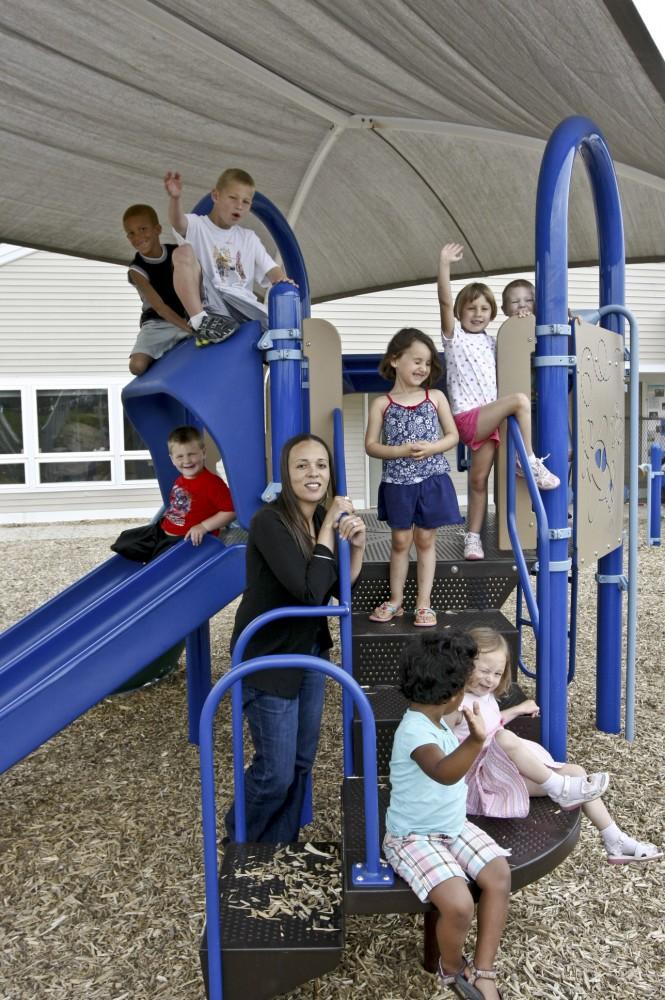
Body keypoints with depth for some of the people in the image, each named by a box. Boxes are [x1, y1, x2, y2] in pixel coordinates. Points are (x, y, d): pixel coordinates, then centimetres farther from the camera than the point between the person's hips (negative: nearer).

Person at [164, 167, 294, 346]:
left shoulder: (249, 238, 21)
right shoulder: (197, 226, 8)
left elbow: (271, 269, 10)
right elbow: (177, 222, -17)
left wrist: (282, 281, -15)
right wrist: (175, 198, -40)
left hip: (244, 304, 3)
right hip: (209, 302, -3)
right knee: (184, 253, -25)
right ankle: (200, 321, -31)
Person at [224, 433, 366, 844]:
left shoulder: (325, 518, -1)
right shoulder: (269, 522, -24)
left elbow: (343, 590, 2)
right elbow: (309, 590, -31)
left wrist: (357, 545, -15)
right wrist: (328, 529, -23)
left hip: (310, 652, 7)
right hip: (268, 658, -7)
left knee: (302, 760, 17)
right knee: (276, 771, 3)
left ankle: (280, 844, 39)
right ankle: (240, 843, 32)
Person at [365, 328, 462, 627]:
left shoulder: (436, 397, 1)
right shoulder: (382, 404, -3)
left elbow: (453, 435, 3)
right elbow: (371, 445, -4)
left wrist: (431, 448, -15)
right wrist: (401, 451, -19)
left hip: (432, 480, 1)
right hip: (397, 483, 0)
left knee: (425, 540, 8)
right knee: (400, 540, 8)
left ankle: (424, 603, 16)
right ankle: (396, 600, 22)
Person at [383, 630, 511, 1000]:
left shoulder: (437, 720, 2)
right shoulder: (415, 730, -28)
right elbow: (444, 773, -49)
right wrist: (476, 741, -64)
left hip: (455, 826, 9)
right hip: (414, 838, -9)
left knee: (500, 875, -9)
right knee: (459, 905, -24)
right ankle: (452, 969, 11)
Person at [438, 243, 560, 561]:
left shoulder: (490, 342, 19)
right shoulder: (454, 334, 3)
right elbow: (445, 301, -12)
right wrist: (444, 264, -22)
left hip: (487, 418, 6)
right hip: (467, 416, -6)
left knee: (479, 479, 5)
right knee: (520, 399, -24)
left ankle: (472, 537, 13)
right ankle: (530, 462, -14)